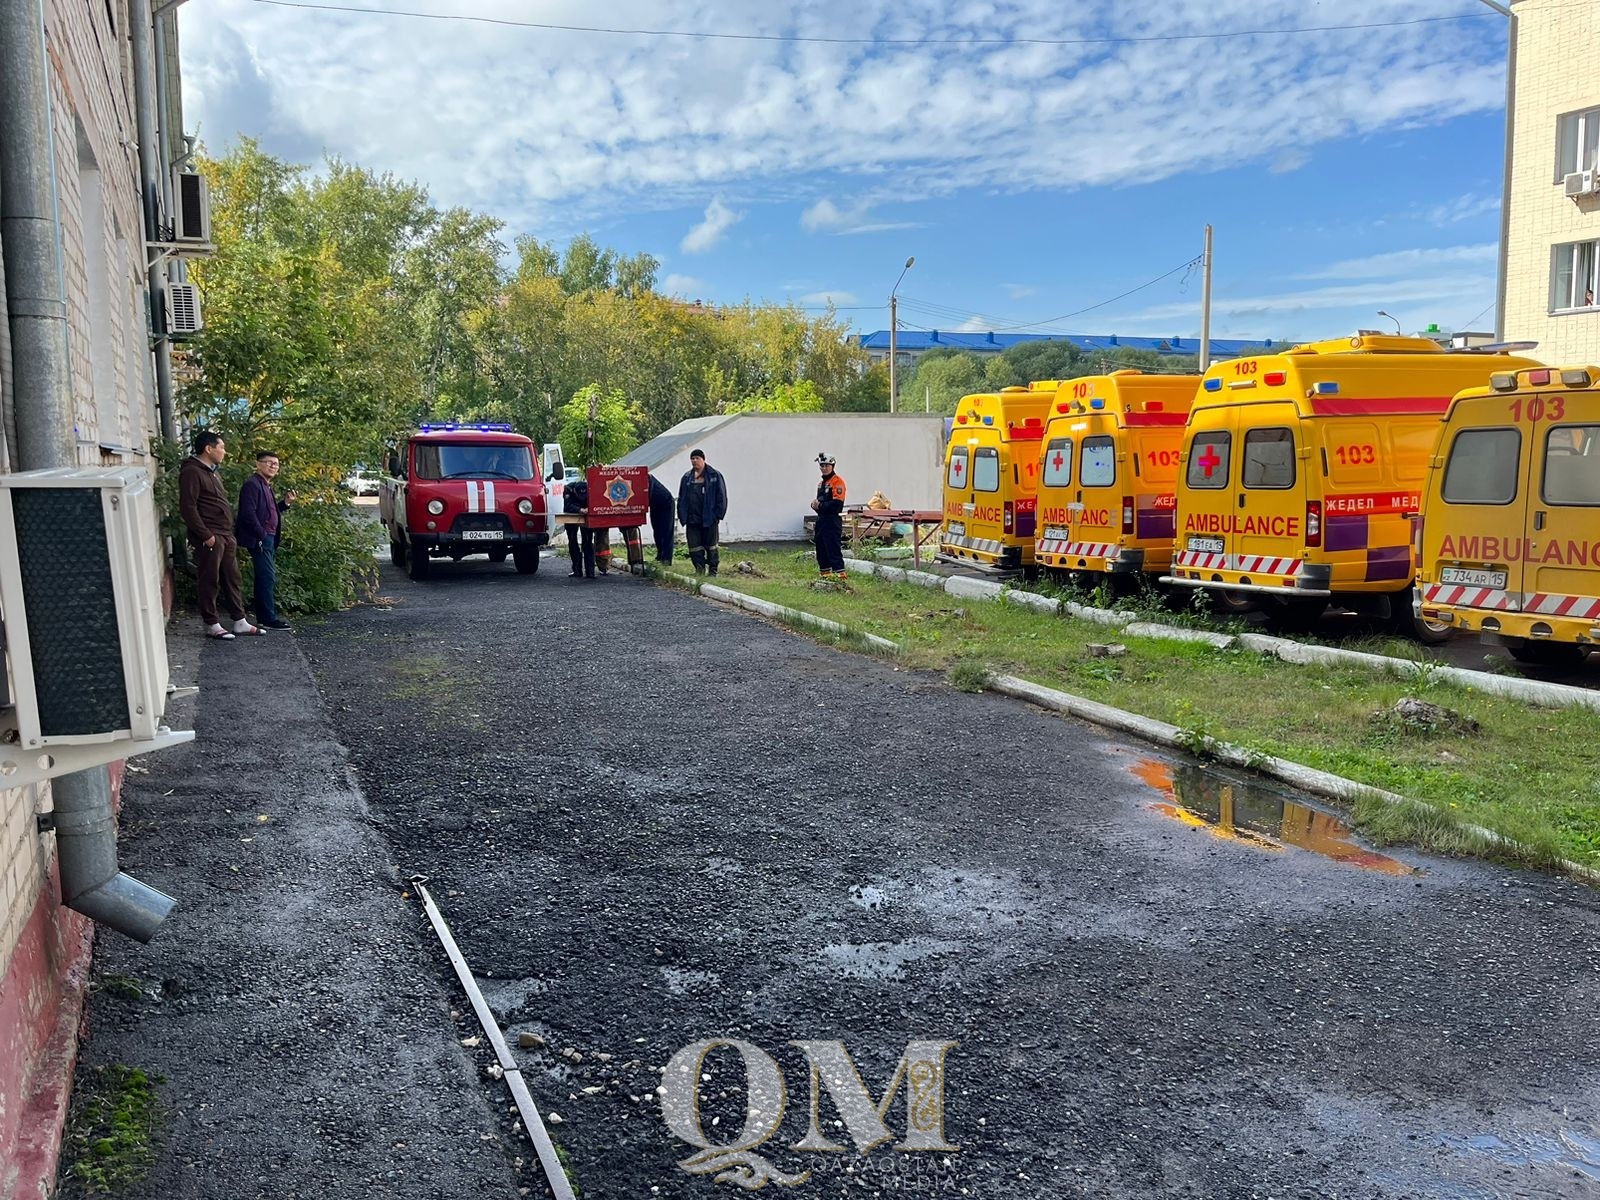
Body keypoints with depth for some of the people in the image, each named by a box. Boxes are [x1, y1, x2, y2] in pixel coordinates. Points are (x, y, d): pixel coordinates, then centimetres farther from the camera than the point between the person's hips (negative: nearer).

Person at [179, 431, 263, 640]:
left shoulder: (212, 472, 19)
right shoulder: (192, 472, -11)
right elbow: (188, 507, -18)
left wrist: (229, 534, 16)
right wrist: (205, 535, -19)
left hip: (225, 536, 9)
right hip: (210, 538, -9)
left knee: (233, 580, 10)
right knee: (210, 582, -2)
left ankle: (239, 623, 16)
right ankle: (212, 625, 5)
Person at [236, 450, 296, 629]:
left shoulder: (266, 486, 19)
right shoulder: (252, 484, -12)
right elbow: (248, 513, -20)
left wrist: (285, 503, 8)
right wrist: (262, 535, -18)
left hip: (268, 539, 10)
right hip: (259, 539, -10)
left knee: (265, 577, 13)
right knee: (268, 577, -10)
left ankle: (264, 616, 19)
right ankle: (269, 619, -8)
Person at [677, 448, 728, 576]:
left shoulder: (715, 476, -1)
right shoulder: (687, 477, 11)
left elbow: (721, 497, -4)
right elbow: (681, 498, 15)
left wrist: (717, 515, -10)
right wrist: (682, 516, 5)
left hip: (709, 520, -4)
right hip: (692, 520, 4)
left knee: (711, 546, 6)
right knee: (694, 547, 2)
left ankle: (713, 572, 15)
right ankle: (699, 570, 10)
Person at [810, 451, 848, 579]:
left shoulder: (837, 481, -10)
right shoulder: (821, 483, 20)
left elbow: (837, 503, -19)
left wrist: (821, 505, -15)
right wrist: (815, 505, 3)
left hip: (833, 520, -9)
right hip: (821, 519, 9)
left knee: (833, 548, -12)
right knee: (821, 548, 12)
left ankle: (840, 573, -12)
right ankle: (826, 572, 20)